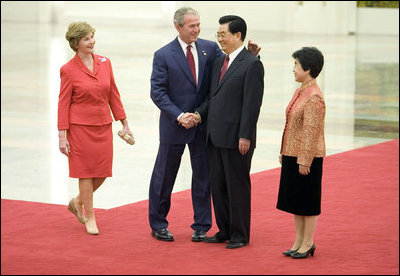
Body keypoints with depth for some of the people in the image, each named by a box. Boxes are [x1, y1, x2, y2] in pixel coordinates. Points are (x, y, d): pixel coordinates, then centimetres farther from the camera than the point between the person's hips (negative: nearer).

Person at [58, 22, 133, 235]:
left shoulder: (104, 63, 4)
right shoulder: (68, 70, -9)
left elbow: (113, 95, 11)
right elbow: (63, 104, -7)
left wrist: (124, 124, 10)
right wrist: (62, 135, -10)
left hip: (103, 126, 5)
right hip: (81, 127, -5)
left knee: (102, 172, 6)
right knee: (86, 172, 2)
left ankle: (77, 202, 31)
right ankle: (90, 218, 14)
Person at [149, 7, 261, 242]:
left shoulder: (210, 48, 2)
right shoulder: (163, 55, -6)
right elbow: (157, 92, -9)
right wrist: (179, 116, -17)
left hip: (202, 124, 3)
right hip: (173, 126, -3)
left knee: (203, 176, 7)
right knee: (164, 176, 8)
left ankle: (201, 227, 16)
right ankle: (158, 225, 21)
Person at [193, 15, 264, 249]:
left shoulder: (252, 64, -11)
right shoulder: (219, 62, 14)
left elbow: (252, 104, -15)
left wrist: (245, 136, -18)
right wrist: (201, 114, 1)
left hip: (236, 139, -8)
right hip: (215, 136, 8)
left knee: (238, 186, 1)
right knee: (218, 185, 13)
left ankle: (240, 235, 11)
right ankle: (225, 230, 23)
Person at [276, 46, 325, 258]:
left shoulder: (314, 97, -19)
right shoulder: (299, 92, 10)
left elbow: (311, 132, -20)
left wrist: (304, 161, -20)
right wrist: (284, 152, 18)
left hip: (307, 158, -9)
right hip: (292, 155, 9)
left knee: (308, 202, 1)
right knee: (295, 201, 14)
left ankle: (308, 244, 10)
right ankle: (299, 241, 23)